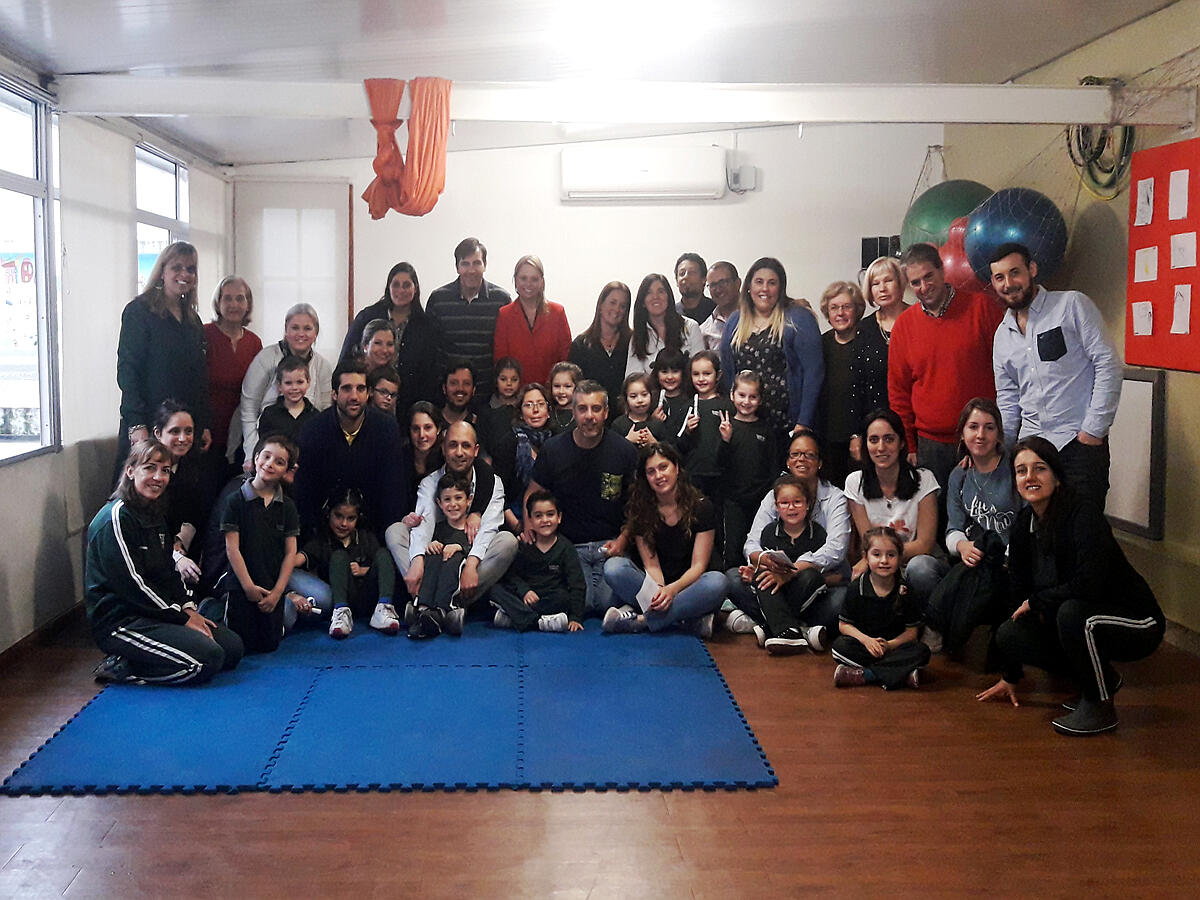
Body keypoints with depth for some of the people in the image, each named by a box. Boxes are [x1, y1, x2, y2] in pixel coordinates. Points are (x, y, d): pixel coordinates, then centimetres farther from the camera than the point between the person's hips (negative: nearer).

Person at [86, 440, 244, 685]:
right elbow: (131, 584, -19)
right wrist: (182, 618, -14)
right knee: (207, 660, -23)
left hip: (156, 613, 10)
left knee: (233, 647, 3)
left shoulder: (155, 515, 14)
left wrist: (188, 608, 0)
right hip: (120, 621, -10)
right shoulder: (116, 518, -15)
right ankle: (120, 669, -8)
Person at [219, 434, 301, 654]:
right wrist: (249, 586, -11)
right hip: (242, 586, -3)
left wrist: (278, 591, -6)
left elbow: (290, 552, 2)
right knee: (243, 646, -1)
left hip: (273, 589, 3)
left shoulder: (287, 506, 4)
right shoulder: (236, 501, -6)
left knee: (269, 645, 4)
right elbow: (232, 548, -8)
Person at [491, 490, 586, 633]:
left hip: (550, 597, -2)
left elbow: (577, 584, -8)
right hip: (526, 595, 2)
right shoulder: (523, 545, 6)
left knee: (564, 597, -35)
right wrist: (524, 590, -22)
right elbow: (512, 573, 0)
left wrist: (575, 617, -20)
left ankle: (510, 617, -35)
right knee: (494, 589, -21)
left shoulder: (566, 547, -2)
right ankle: (538, 621, -35)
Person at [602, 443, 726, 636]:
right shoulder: (640, 510, 0)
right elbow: (651, 564, -6)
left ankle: (641, 621, -31)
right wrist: (659, 591, -28)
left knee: (717, 581, -35)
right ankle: (692, 620, -32)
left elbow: (698, 566, -10)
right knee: (613, 567, -27)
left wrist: (672, 589, -29)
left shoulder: (701, 507, -6)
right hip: (653, 584, 2)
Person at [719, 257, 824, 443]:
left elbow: (814, 372, -8)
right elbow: (726, 369, 17)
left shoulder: (798, 319, -2)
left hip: (788, 424, -4)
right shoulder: (735, 321, 13)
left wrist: (803, 423, -14)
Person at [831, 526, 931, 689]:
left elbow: (911, 631, -3)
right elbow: (844, 625, 0)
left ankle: (862, 674, -31)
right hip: (864, 644, 0)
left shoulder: (905, 591, -5)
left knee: (922, 652, -26)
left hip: (894, 645, 1)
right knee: (839, 646, -28)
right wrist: (866, 640, -17)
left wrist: (890, 645, -21)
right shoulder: (857, 588, -5)